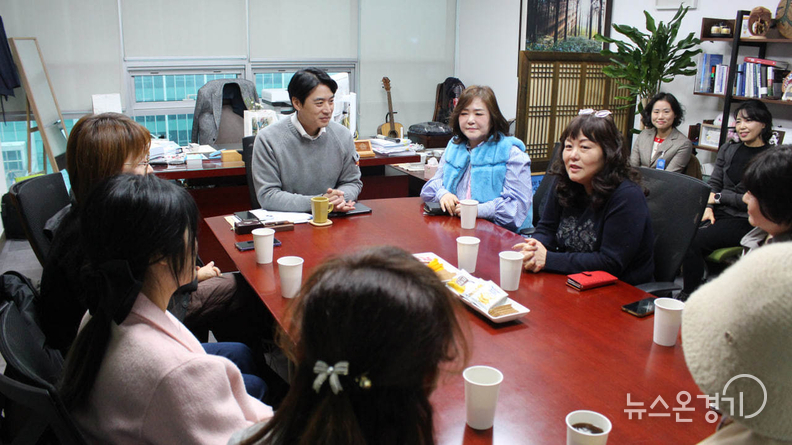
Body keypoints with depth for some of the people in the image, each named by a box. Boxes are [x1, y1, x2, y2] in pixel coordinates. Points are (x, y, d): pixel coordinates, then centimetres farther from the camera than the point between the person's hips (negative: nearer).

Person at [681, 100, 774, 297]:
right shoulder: (727, 149, 15)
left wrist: (718, 197, -8)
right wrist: (708, 207, -6)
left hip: (744, 222, -5)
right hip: (718, 214, 5)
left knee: (693, 242, -29)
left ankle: (689, 296, -14)